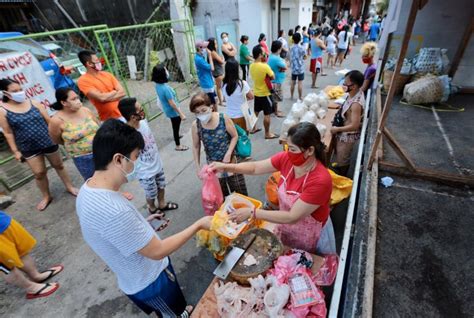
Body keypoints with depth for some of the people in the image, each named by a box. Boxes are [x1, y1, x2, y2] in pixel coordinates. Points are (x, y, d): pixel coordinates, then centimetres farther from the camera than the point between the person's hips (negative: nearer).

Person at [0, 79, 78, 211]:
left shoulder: (33, 103, -4)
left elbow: (49, 121, 1)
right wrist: (15, 151, -3)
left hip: (48, 142, 1)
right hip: (29, 148, 0)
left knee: (58, 165, 15)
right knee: (39, 173, 8)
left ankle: (70, 187, 33)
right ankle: (46, 196, 29)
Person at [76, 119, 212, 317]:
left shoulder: (87, 190, -11)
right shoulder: (113, 211, -40)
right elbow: (158, 251, -29)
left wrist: (141, 224, 6)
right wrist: (199, 225, -22)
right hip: (149, 281, -7)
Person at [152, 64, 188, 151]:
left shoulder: (157, 85, -6)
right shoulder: (165, 88, -33)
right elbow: (172, 103, -28)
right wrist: (181, 114, -23)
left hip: (168, 110, 9)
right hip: (173, 111, -9)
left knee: (175, 126, 32)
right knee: (176, 127, 10)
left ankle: (176, 136, 58)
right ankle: (178, 145, 27)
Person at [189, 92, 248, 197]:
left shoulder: (223, 118, -20)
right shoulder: (196, 125, -15)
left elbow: (235, 136, -7)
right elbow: (196, 147, -2)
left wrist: (228, 154, -16)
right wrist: (198, 167, -2)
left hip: (230, 161, 0)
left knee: (240, 192, 16)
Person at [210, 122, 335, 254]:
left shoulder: (320, 180, -36)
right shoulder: (287, 158, -20)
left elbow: (292, 217, -33)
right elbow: (255, 167, -11)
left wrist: (252, 213, -34)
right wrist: (225, 167, -25)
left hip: (309, 236, -5)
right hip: (285, 226, 5)